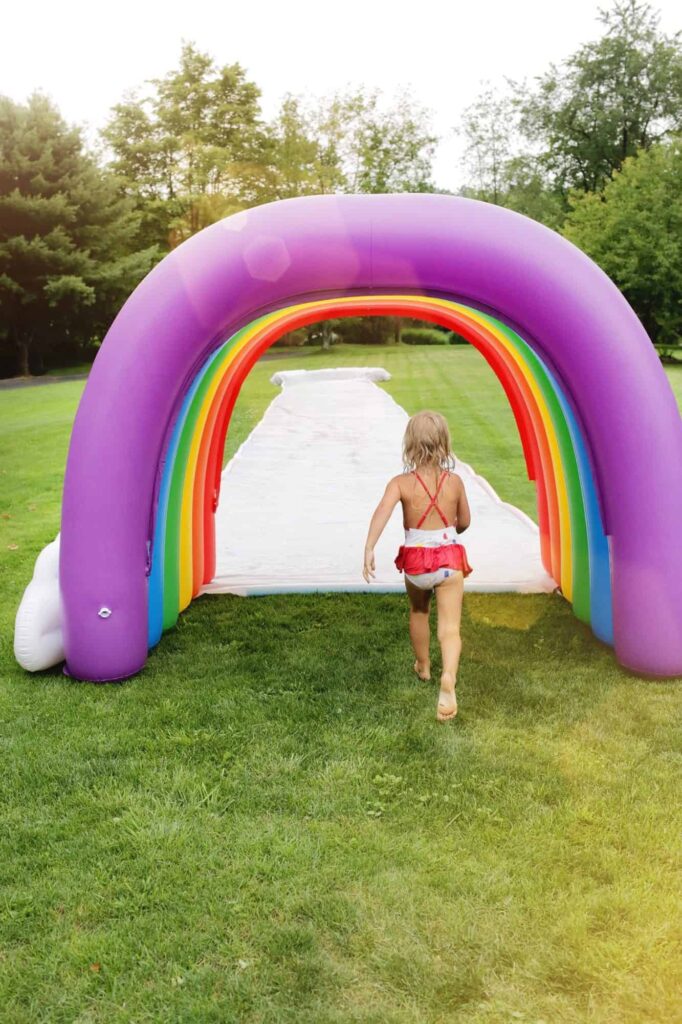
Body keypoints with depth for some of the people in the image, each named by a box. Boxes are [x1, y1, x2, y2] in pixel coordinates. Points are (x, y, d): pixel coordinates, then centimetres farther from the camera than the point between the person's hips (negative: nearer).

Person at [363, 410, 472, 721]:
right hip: (449, 559, 0)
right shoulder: (455, 481, 0)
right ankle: (448, 680, -30)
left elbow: (382, 511, -26)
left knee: (418, 612, 28)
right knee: (449, 627, -5)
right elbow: (464, 522, 11)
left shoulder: (401, 483, -8)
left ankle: (423, 666, 47)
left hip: (415, 560, 1)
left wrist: (369, 549, -32)